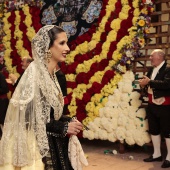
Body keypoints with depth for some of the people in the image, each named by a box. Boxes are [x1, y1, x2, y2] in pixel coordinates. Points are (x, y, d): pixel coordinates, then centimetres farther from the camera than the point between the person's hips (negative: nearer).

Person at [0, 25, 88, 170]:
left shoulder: (50, 73, 6)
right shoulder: (35, 72, -18)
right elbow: (28, 117, -20)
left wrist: (69, 121, -3)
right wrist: (64, 127, -16)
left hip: (52, 143, 8)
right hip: (38, 145, -8)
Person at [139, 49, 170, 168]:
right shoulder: (152, 70, 12)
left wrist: (149, 82, -26)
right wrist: (144, 84, -2)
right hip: (152, 105, 9)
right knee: (154, 130, 15)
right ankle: (157, 154, 28)